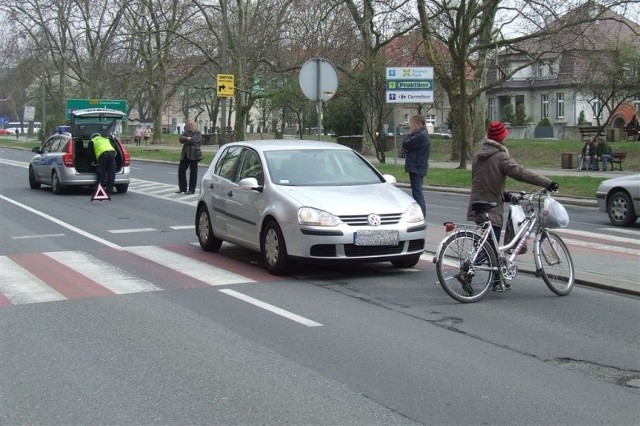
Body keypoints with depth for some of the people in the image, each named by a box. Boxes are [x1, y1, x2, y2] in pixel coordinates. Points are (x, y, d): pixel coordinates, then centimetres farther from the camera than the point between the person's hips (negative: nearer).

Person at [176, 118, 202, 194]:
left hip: (193, 154, -6)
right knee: (181, 170, 5)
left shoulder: (197, 133, -3)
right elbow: (181, 139, 1)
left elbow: (193, 141, -18)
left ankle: (192, 190, 5)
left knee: (193, 172, -1)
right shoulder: (186, 132, 15)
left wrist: (185, 140, -5)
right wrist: (188, 138, -15)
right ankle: (182, 188, 15)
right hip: (185, 154, 6)